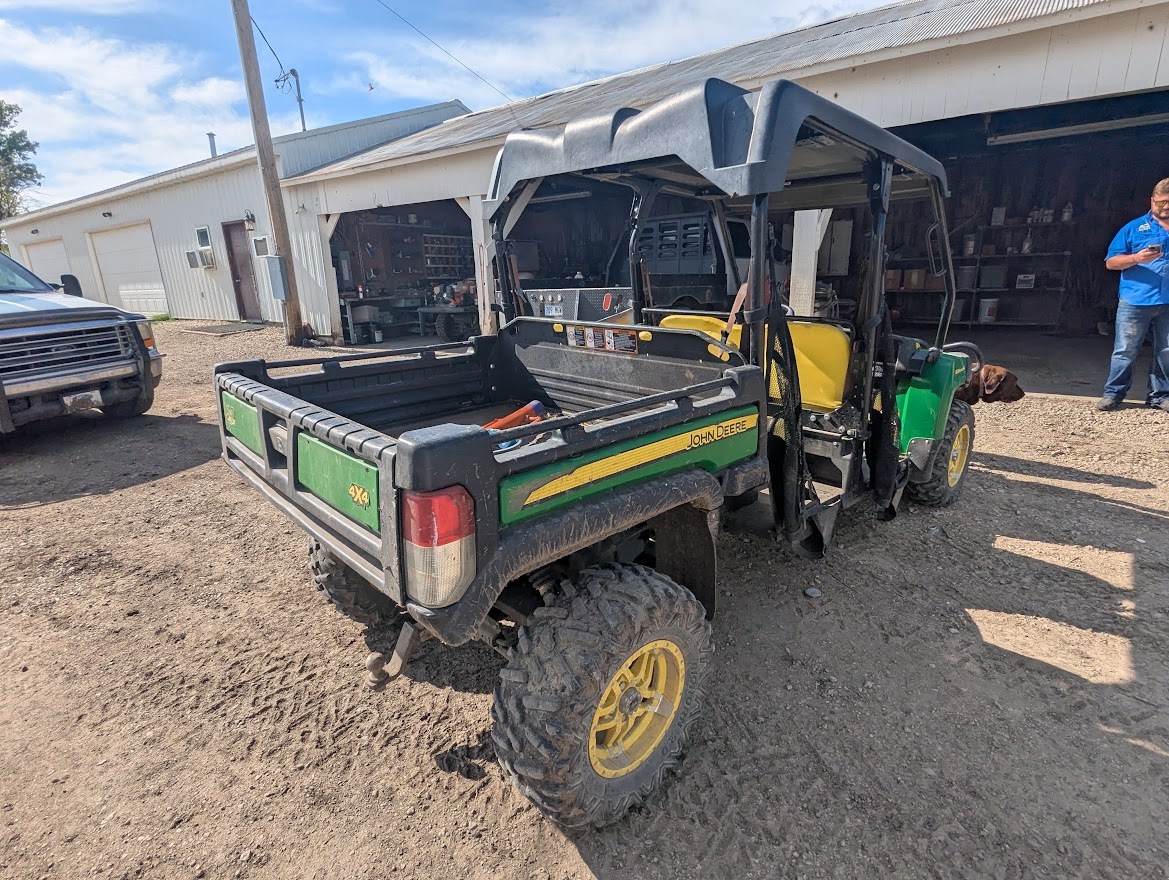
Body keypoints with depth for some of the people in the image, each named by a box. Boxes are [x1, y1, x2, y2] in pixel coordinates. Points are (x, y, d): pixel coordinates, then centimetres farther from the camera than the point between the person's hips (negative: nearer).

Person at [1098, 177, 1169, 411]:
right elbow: (1111, 262, 1)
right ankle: (1113, 394, 5)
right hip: (1135, 301, -3)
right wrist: (1136, 258, -15)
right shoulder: (1134, 228, 6)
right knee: (1125, 351, -2)